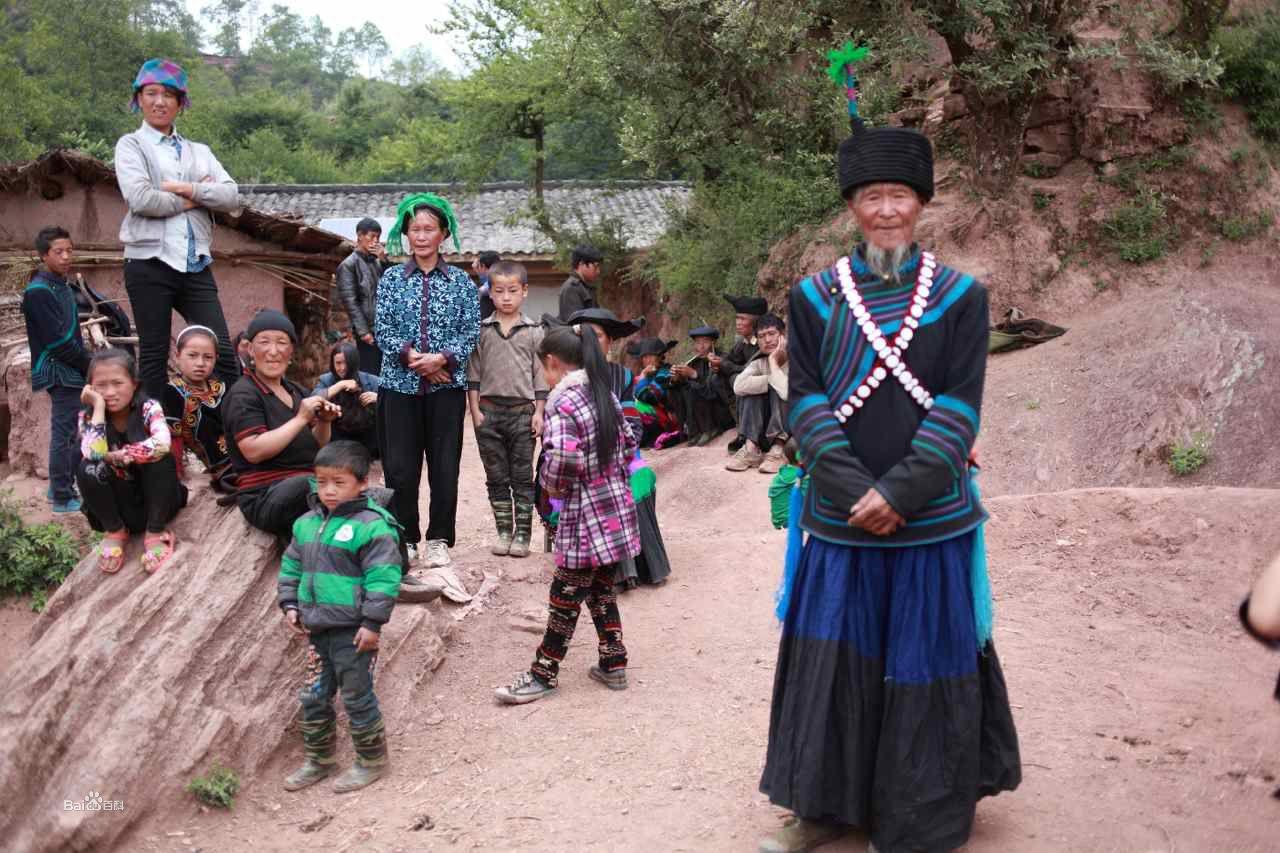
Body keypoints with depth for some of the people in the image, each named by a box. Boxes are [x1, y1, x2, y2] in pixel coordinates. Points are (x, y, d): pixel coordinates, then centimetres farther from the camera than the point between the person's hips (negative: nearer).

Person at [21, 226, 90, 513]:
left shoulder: (62, 286, 15)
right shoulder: (38, 292, -14)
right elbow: (57, 340, -19)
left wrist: (87, 363, 8)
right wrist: (89, 365, -12)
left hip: (71, 372, 9)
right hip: (60, 372, -9)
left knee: (68, 433, 15)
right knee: (64, 434, -5)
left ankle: (62, 487, 25)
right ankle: (62, 498, 1)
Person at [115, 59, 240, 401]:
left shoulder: (199, 151, 17)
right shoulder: (131, 145, 5)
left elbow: (232, 197, 2)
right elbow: (140, 199, -12)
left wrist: (189, 189, -9)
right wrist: (191, 201, -3)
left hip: (196, 266, 3)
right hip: (150, 264, -3)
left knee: (223, 351, -3)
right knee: (154, 357, 3)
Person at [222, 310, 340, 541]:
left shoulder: (295, 391, 17)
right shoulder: (243, 395, -5)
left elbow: (316, 446, 22)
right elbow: (254, 451, -18)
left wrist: (324, 423, 1)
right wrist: (301, 419, -17)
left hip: (307, 486, 8)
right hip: (265, 497, -8)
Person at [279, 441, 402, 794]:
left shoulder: (372, 526, -15)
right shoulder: (306, 523, 7)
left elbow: (383, 578, -17)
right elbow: (291, 568, 18)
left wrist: (373, 622, -19)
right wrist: (290, 605, 8)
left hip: (353, 632, -7)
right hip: (317, 629, 7)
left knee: (357, 698, 5)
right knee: (313, 698, 16)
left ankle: (371, 761, 21)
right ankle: (319, 759, 33)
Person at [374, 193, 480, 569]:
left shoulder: (460, 281, 5)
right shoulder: (392, 278, 6)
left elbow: (471, 331, 1)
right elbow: (382, 329, 0)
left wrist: (443, 358, -15)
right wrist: (409, 356, -15)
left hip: (446, 386, 0)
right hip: (400, 385, 0)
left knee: (445, 466, 1)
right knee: (400, 466, 1)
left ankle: (439, 540, 13)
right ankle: (404, 538, 15)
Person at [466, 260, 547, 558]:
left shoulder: (533, 332, 2)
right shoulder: (481, 330, 4)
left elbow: (540, 374, 3)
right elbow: (473, 372, 5)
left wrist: (539, 412, -2)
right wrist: (475, 410, -1)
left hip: (522, 411, -1)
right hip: (489, 410, 1)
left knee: (522, 477, 3)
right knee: (496, 478, 8)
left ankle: (522, 534, 9)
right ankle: (504, 532, 16)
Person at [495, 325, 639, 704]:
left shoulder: (562, 402, -16)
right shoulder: (606, 395, 9)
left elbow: (562, 458, -28)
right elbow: (628, 443, 15)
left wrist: (551, 484, -10)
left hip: (585, 517, -8)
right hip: (617, 508, 8)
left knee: (565, 597, 3)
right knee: (601, 589, 18)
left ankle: (544, 674, 14)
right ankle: (614, 665, 25)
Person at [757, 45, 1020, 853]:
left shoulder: (960, 295, 0)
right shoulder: (815, 295, 3)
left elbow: (959, 406, -6)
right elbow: (806, 400, -1)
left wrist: (898, 491, -16)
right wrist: (854, 490, -13)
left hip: (931, 518, -1)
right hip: (839, 515, 1)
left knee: (926, 666, 8)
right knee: (832, 661, 8)